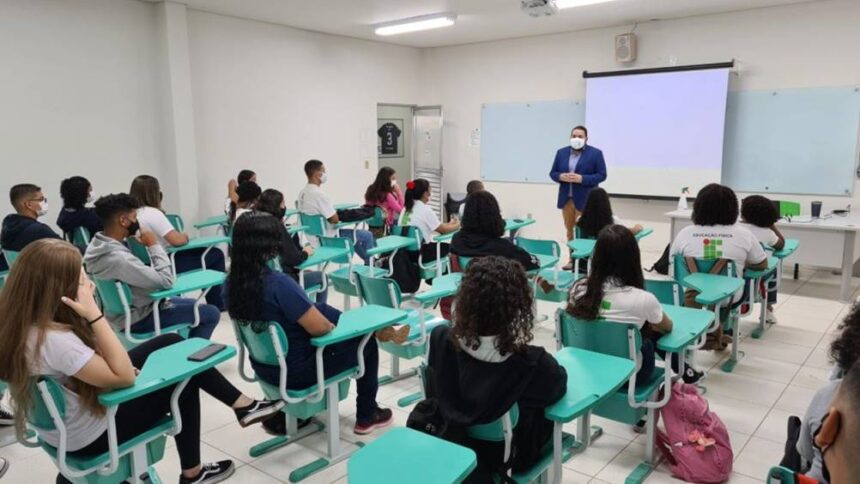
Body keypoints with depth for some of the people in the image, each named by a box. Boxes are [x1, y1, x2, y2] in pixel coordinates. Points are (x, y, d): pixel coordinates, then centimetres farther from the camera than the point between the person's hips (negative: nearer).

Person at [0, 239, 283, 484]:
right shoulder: (53, 339, -37)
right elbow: (125, 376, -29)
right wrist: (94, 315, -31)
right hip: (88, 436, -8)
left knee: (173, 343, 7)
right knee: (183, 378, 6)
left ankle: (242, 405, 17)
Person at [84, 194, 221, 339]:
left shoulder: (96, 244, -3)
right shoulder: (118, 258, -34)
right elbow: (166, 281, -29)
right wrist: (154, 245, -21)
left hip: (125, 310, 10)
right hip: (137, 318, -10)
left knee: (196, 306, 25)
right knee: (211, 313, -4)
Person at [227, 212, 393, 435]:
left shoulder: (234, 281, -6)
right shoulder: (279, 283, -31)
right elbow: (319, 327, -26)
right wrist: (330, 325, -3)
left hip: (265, 366, 8)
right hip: (295, 371, -8)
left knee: (321, 309, 21)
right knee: (366, 341, 11)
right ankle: (367, 416, 24)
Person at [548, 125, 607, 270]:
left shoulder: (595, 153, -4)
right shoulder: (561, 152, 9)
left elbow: (601, 175, -7)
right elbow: (552, 173, 10)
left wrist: (582, 179, -20)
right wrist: (561, 177, -13)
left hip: (585, 199, -4)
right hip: (566, 198, 5)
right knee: (569, 230, 10)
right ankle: (572, 259, 19)